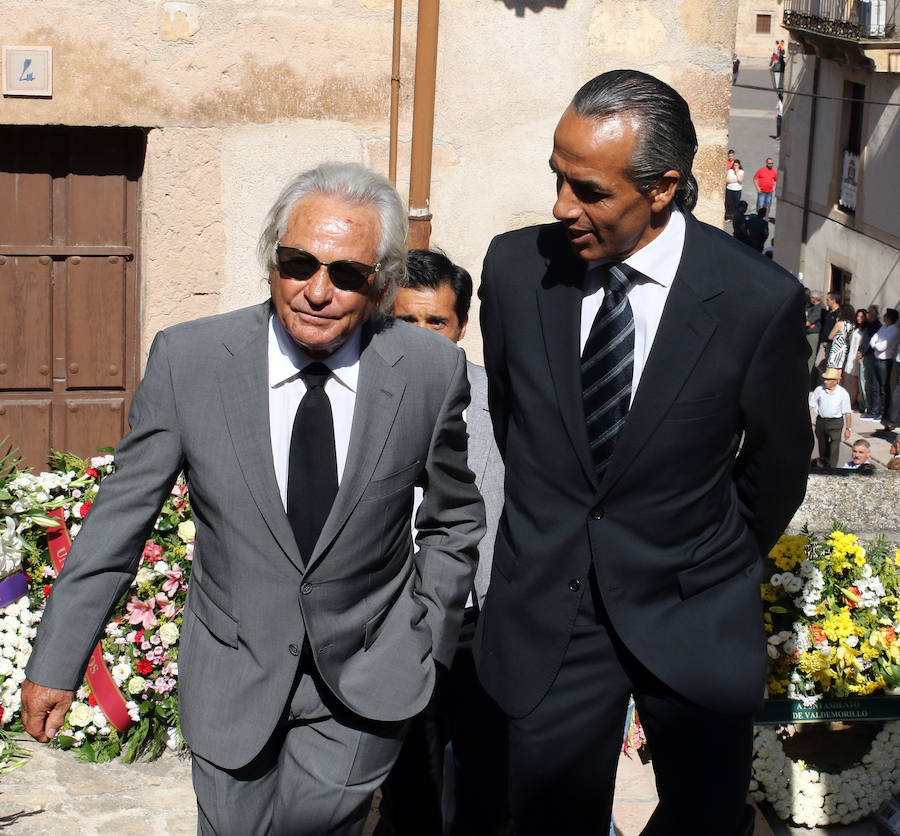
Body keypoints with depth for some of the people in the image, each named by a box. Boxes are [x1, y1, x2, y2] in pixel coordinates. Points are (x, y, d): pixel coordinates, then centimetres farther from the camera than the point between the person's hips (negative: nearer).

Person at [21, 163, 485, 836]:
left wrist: (427, 646, 5)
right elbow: (121, 516, -4)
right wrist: (57, 664, -1)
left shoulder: (432, 371, -10)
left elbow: (453, 520, 5)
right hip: (232, 676, 1)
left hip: (366, 682, -1)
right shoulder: (187, 360, -11)